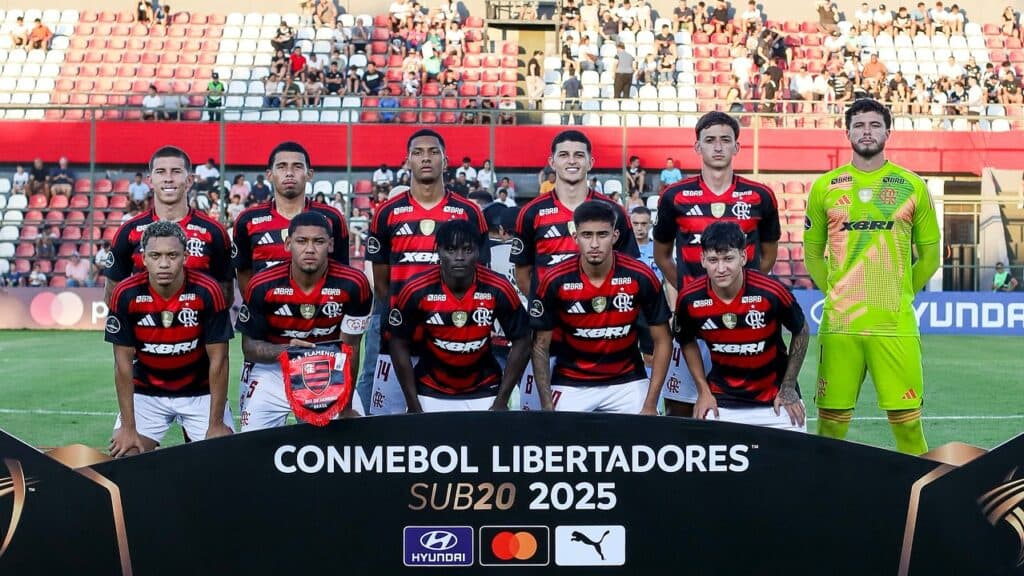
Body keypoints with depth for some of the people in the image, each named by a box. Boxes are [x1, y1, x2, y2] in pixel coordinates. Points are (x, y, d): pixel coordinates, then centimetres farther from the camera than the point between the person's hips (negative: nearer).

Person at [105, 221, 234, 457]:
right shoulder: (126, 295, -17)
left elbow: (218, 360, -14)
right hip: (146, 392, 1)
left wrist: (216, 424, -14)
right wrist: (128, 427, -11)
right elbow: (123, 363, -10)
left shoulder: (207, 292, -20)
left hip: (201, 391, -1)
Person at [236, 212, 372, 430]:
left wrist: (346, 406, -11)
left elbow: (349, 350, -11)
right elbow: (249, 347, -9)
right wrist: (285, 350, -30)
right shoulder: (262, 286, -16)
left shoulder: (353, 285, -18)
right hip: (273, 370, 0)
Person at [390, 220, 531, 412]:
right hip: (431, 394, 0)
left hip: (483, 394, 0)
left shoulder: (498, 289, -15)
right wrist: (413, 406, -7)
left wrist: (501, 401, -8)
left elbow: (521, 342, -5)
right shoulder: (416, 291, -16)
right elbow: (400, 345, -5)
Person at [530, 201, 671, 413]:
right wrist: (547, 407, -11)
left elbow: (662, 341, -6)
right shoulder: (555, 281, -15)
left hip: (627, 382, 0)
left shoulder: (641, 277, -15)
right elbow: (541, 346, -5)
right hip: (570, 384, 0)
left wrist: (650, 405, -11)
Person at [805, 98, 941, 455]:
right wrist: (834, 292, 5)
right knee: (832, 420, 3)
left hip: (896, 325, 0)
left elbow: (930, 255, 12)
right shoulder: (825, 187, 7)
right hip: (838, 323, 1)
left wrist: (901, 293, 7)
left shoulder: (912, 186, 6)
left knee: (907, 419, 0)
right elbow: (812, 253, 13)